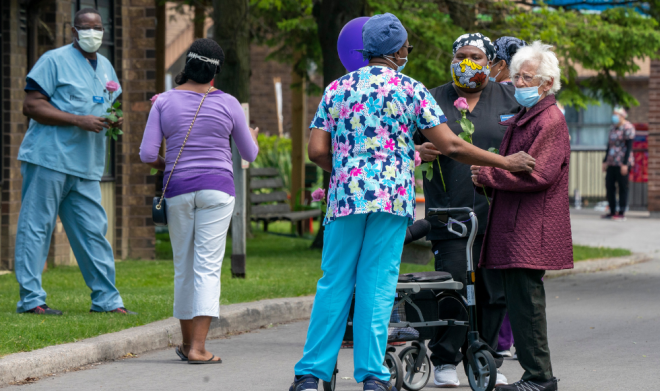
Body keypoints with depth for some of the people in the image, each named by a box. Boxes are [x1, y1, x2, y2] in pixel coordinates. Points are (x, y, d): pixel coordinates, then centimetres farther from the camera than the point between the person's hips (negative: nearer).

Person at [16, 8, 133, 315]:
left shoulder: (105, 67, 19)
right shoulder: (55, 61, -4)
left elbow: (107, 109, 29)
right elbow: (31, 106, -11)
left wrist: (114, 121, 3)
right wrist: (80, 120, -18)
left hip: (86, 166, 7)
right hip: (48, 159, -7)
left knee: (94, 230, 6)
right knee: (35, 227, -4)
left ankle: (106, 298, 11)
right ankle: (31, 298, -2)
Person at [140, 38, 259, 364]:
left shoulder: (165, 102, 0)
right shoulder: (227, 103, -1)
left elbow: (147, 154, -4)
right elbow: (249, 154, 8)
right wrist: (253, 138, 31)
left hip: (178, 190, 2)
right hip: (216, 189, -2)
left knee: (183, 267, 13)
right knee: (208, 267, -5)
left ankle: (188, 343, 21)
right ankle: (198, 347, -14)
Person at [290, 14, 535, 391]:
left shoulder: (338, 89, 10)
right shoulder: (410, 90, 1)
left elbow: (317, 151, 5)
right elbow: (450, 145, -3)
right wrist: (504, 162, 3)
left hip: (345, 195, 3)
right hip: (392, 198, -3)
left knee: (334, 284, 7)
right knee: (378, 286, 0)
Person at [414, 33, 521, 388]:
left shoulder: (510, 98, 11)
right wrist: (418, 153, -10)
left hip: (498, 215, 1)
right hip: (450, 216, -1)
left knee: (494, 290, 3)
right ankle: (445, 361, 4)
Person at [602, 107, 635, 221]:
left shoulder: (627, 128, -9)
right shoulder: (613, 128, 17)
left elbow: (629, 147, -14)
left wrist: (625, 164, -19)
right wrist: (605, 161, 19)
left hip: (622, 163, -8)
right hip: (612, 163, 8)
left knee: (622, 187, -4)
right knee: (609, 186, 6)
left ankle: (622, 213, -2)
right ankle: (612, 211, 12)